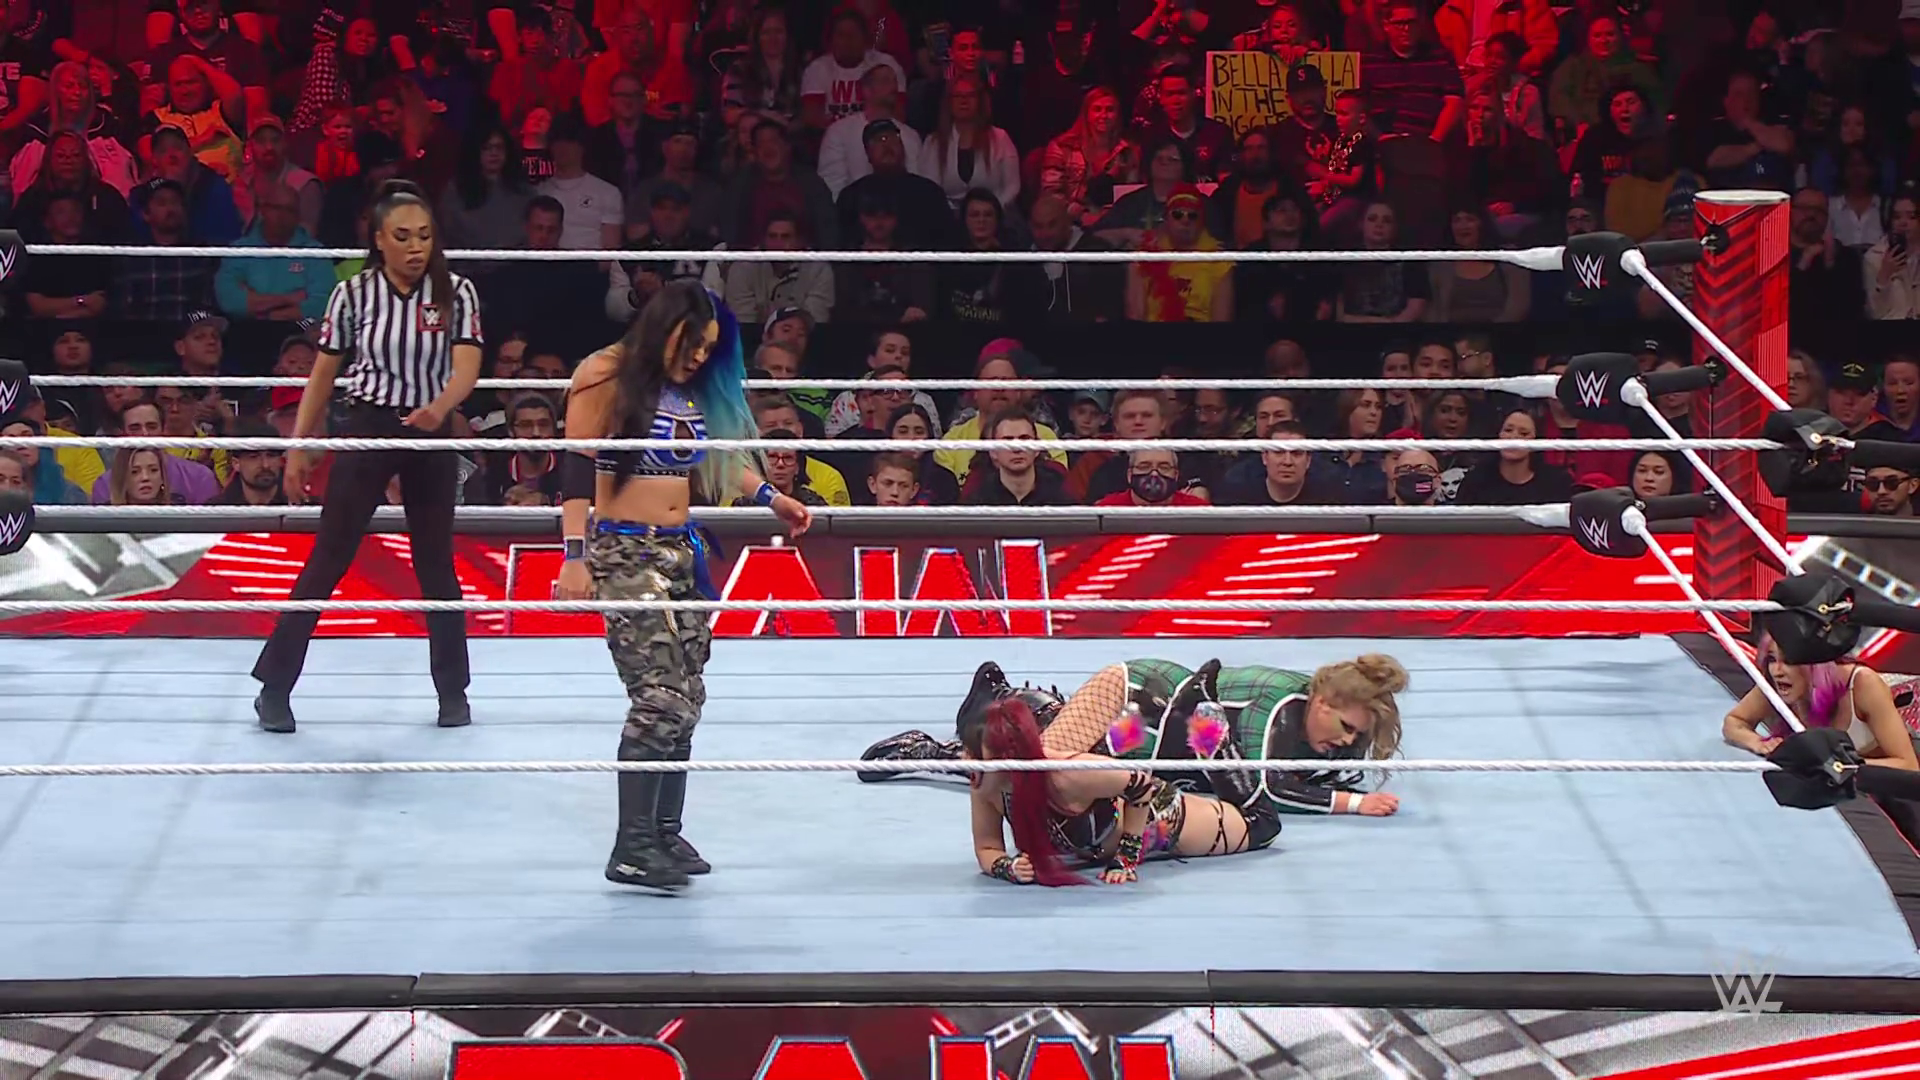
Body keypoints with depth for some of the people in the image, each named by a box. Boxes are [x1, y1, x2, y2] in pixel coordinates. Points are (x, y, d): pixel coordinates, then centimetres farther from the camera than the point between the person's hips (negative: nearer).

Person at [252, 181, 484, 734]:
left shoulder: (455, 293, -5)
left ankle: (453, 690, 20)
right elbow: (323, 375, 1)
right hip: (365, 428, -1)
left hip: (431, 435, 1)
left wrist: (439, 408, -36)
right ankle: (274, 686, 1)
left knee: (436, 562, 9)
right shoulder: (354, 293, -6)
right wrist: (299, 447, 1)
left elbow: (466, 367, -16)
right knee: (329, 558, -2)